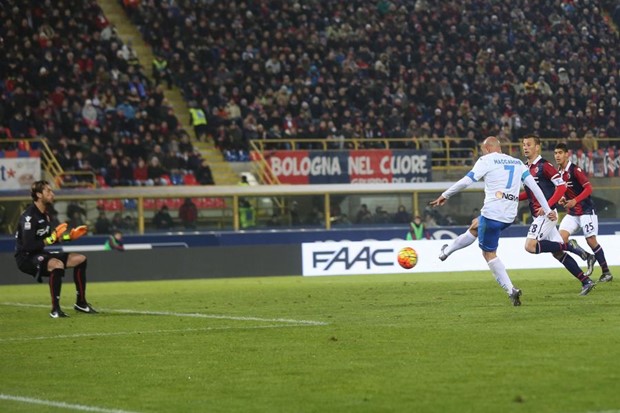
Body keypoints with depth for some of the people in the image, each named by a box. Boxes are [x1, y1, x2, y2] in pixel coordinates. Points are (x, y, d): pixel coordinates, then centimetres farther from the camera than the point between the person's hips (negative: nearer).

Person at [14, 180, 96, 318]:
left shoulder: (44, 215, 11)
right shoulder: (29, 217, -20)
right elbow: (28, 245, -26)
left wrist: (69, 236, 9)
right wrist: (51, 240, -24)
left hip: (40, 254, 10)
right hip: (26, 257, -10)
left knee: (80, 259, 11)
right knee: (57, 264, -38)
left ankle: (81, 303, 20)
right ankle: (55, 309, -31)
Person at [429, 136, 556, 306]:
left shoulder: (487, 160, -1)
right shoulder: (518, 163, 16)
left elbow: (466, 181, -7)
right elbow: (534, 186, 10)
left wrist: (445, 195, 3)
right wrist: (547, 210, 10)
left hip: (492, 214, -7)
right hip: (510, 217, 7)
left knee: (489, 253, 4)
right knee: (475, 225, 31)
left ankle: (511, 290, -6)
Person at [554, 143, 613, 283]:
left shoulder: (575, 170, -14)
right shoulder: (558, 172, 7)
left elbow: (588, 188, -19)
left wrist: (575, 200, -27)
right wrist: (562, 199, 0)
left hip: (586, 211, -7)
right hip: (571, 213, 7)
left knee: (591, 240, -7)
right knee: (561, 238, -10)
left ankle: (606, 272, 4)